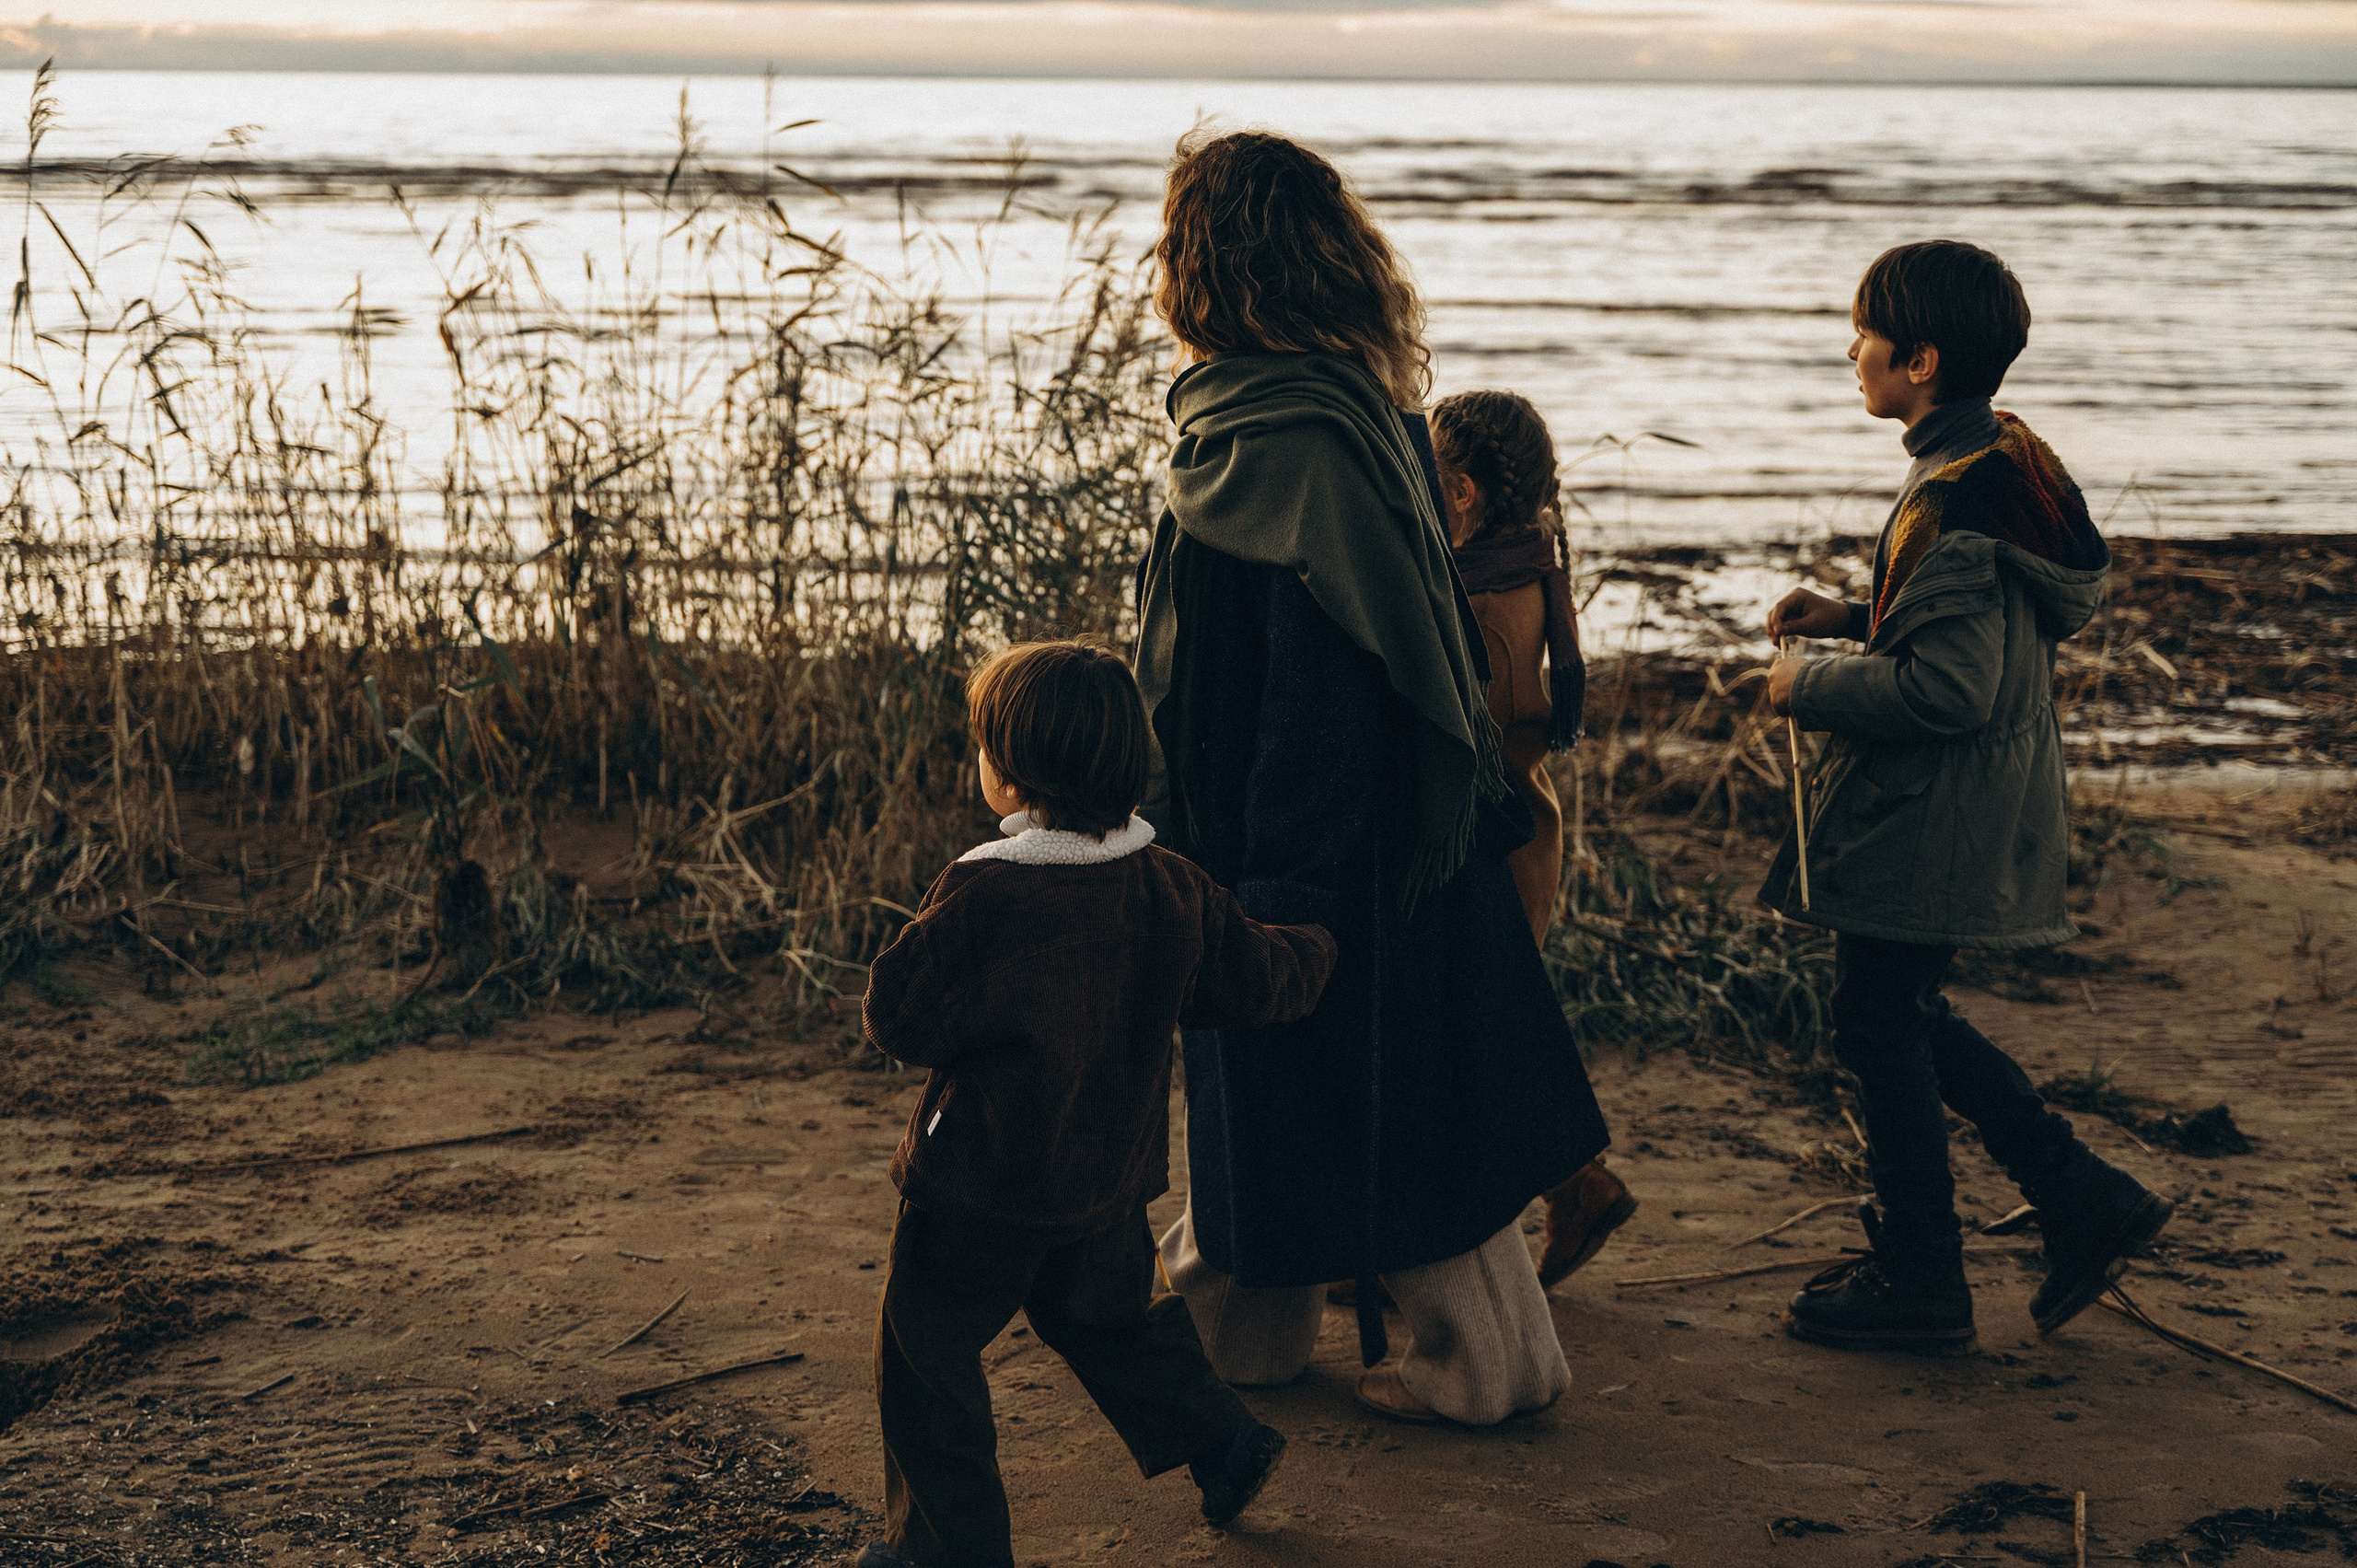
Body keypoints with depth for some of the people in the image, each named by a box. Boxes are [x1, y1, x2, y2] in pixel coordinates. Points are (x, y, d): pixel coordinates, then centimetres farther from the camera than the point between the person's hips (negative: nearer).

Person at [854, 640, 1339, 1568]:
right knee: (1110, 1321, 29)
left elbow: (896, 1017, -18)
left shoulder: (981, 898, -22)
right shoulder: (1172, 889, -3)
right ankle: (1224, 1442, 30)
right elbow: (1257, 980, 7)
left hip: (982, 1187, -7)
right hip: (1110, 1178, 7)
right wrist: (1312, 953, 29)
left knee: (925, 1355, 8)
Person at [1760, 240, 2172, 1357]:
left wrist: (1811, 691, -14)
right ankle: (2086, 1201, 22)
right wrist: (1849, 617, 11)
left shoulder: (1953, 500, -23)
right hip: (1972, 806, 10)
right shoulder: (2002, 457, 8)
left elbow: (1950, 689, -27)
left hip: (1929, 819, -10)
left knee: (1879, 1026, 3)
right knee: (1905, 1019, 19)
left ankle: (1918, 1282, 16)